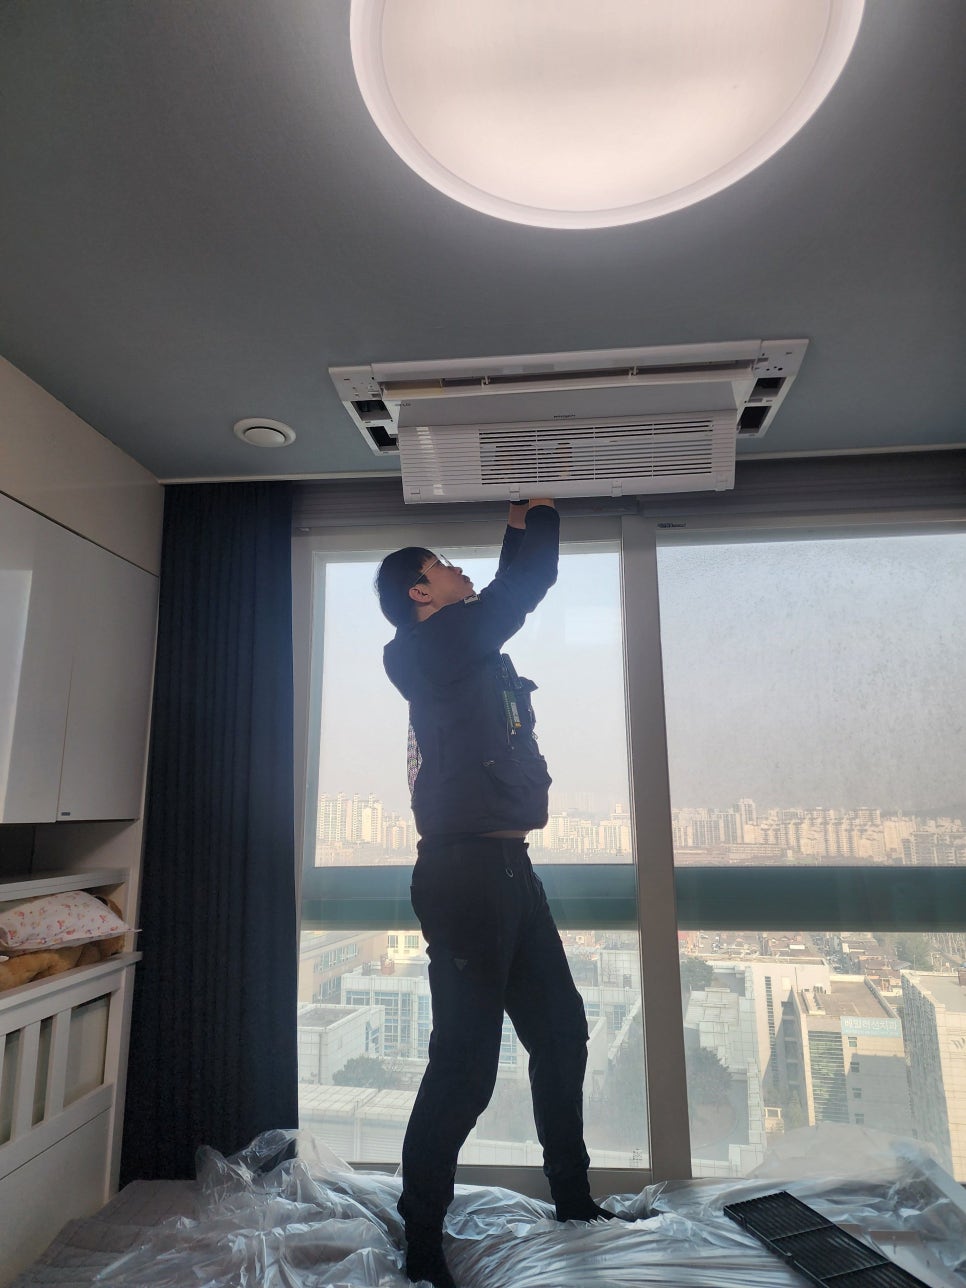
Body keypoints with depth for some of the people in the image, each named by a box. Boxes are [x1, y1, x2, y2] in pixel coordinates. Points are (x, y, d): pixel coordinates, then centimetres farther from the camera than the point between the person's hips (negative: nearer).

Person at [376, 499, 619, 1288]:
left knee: (560, 1031, 19)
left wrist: (524, 521, 26)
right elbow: (518, 591, -11)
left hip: (508, 868, 10)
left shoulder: (473, 648, 16)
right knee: (466, 1058, -4)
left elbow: (516, 590, 30)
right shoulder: (424, 649, -9)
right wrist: (540, 510, 4)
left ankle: (574, 1199, 37)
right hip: (465, 871, -10)